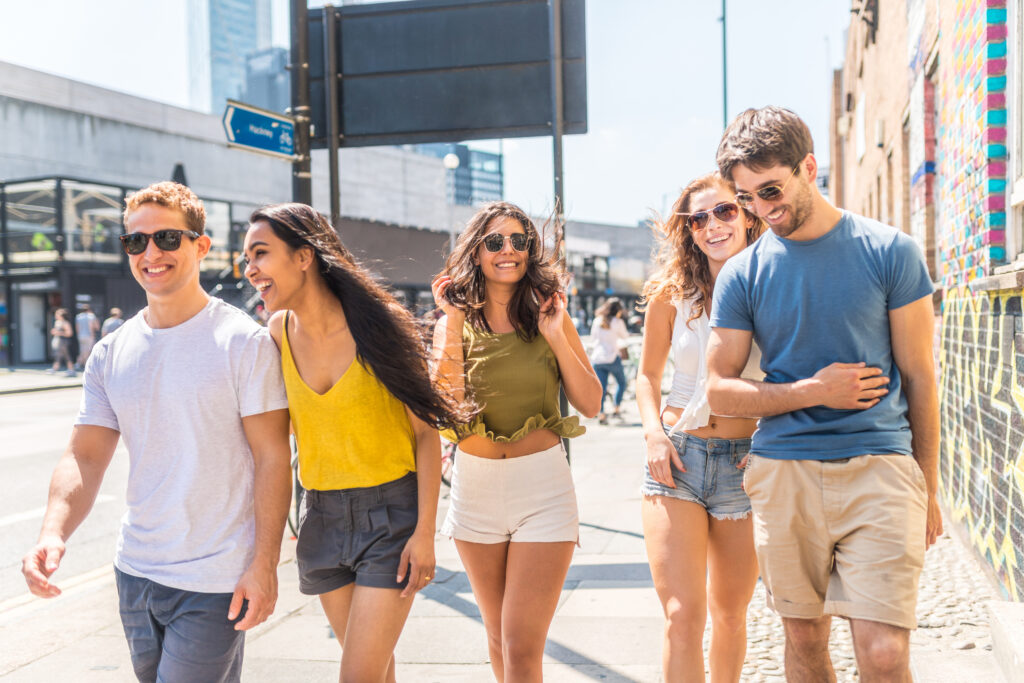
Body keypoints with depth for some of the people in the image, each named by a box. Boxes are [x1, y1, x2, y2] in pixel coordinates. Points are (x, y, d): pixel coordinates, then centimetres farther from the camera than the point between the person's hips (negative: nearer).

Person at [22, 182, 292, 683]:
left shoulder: (244, 342, -10)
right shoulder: (111, 354, 5)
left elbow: (272, 457, -10)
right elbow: (85, 457, 3)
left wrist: (264, 564, -15)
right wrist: (53, 533, -16)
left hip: (216, 582, -5)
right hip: (135, 571, 6)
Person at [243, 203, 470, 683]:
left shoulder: (377, 324, -14)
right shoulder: (279, 332, -1)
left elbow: (426, 431, -10)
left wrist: (425, 531, -14)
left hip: (390, 515, -5)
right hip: (321, 515, 5)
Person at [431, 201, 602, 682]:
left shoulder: (549, 316, 0)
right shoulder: (455, 323, 2)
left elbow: (591, 404, -3)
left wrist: (557, 337, -13)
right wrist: (454, 324, -17)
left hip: (543, 485, -2)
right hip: (475, 485, 2)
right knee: (498, 637, 18)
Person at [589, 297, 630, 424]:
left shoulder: (597, 321, 5)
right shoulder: (617, 322, -6)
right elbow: (625, 336, 7)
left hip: (597, 358, 4)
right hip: (612, 357, -3)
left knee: (601, 387, 5)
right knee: (621, 382, 17)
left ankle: (601, 414, -3)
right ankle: (617, 409, 11)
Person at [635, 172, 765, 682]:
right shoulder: (671, 295, 2)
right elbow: (648, 375, 12)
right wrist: (654, 432, -4)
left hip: (745, 462, 0)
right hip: (677, 455, 0)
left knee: (730, 614, 15)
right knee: (682, 614, -9)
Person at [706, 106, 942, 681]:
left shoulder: (890, 252, 0)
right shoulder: (742, 274, 4)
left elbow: (918, 378, 4)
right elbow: (720, 392, 4)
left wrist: (928, 488, 6)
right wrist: (814, 391, -9)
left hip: (879, 467, -2)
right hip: (783, 472, 2)